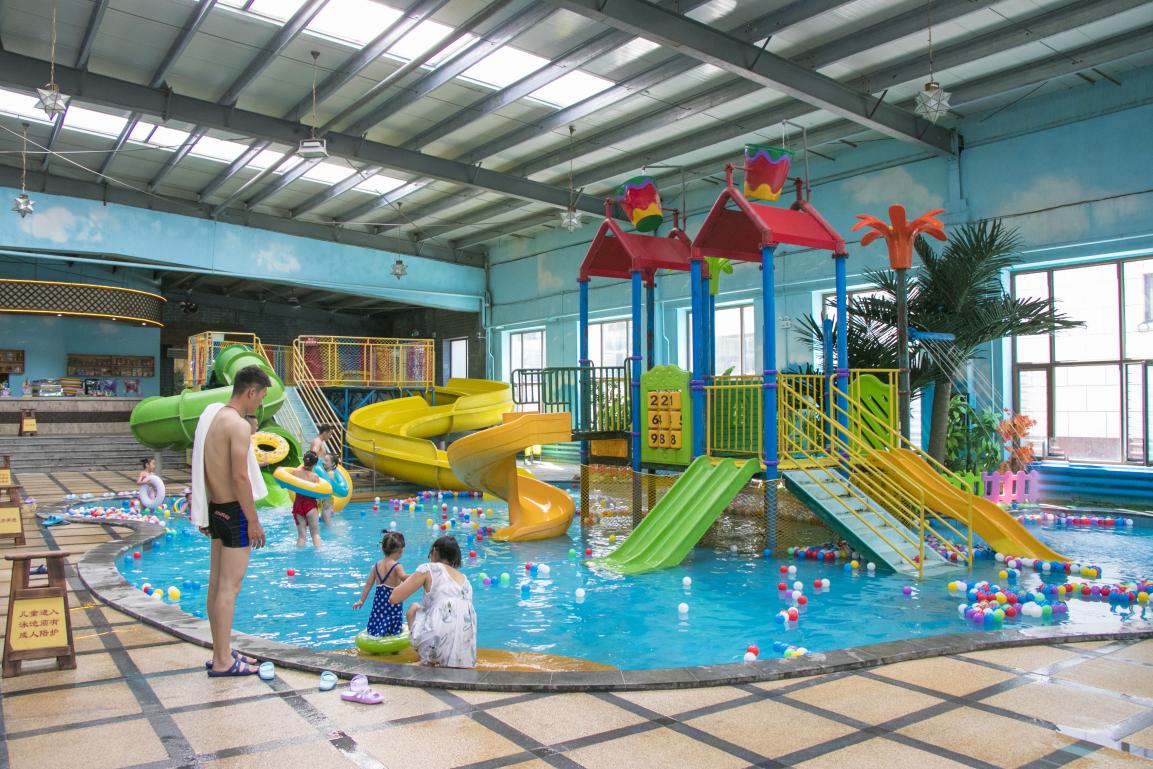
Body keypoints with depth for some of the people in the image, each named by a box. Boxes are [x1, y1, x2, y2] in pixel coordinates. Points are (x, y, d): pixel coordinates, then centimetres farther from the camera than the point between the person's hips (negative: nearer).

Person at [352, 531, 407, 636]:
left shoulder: (376, 565, 5)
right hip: (393, 604, -5)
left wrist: (361, 601, 18)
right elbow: (403, 577, -32)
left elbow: (368, 584, 10)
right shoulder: (397, 566, -12)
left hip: (379, 603, 5)